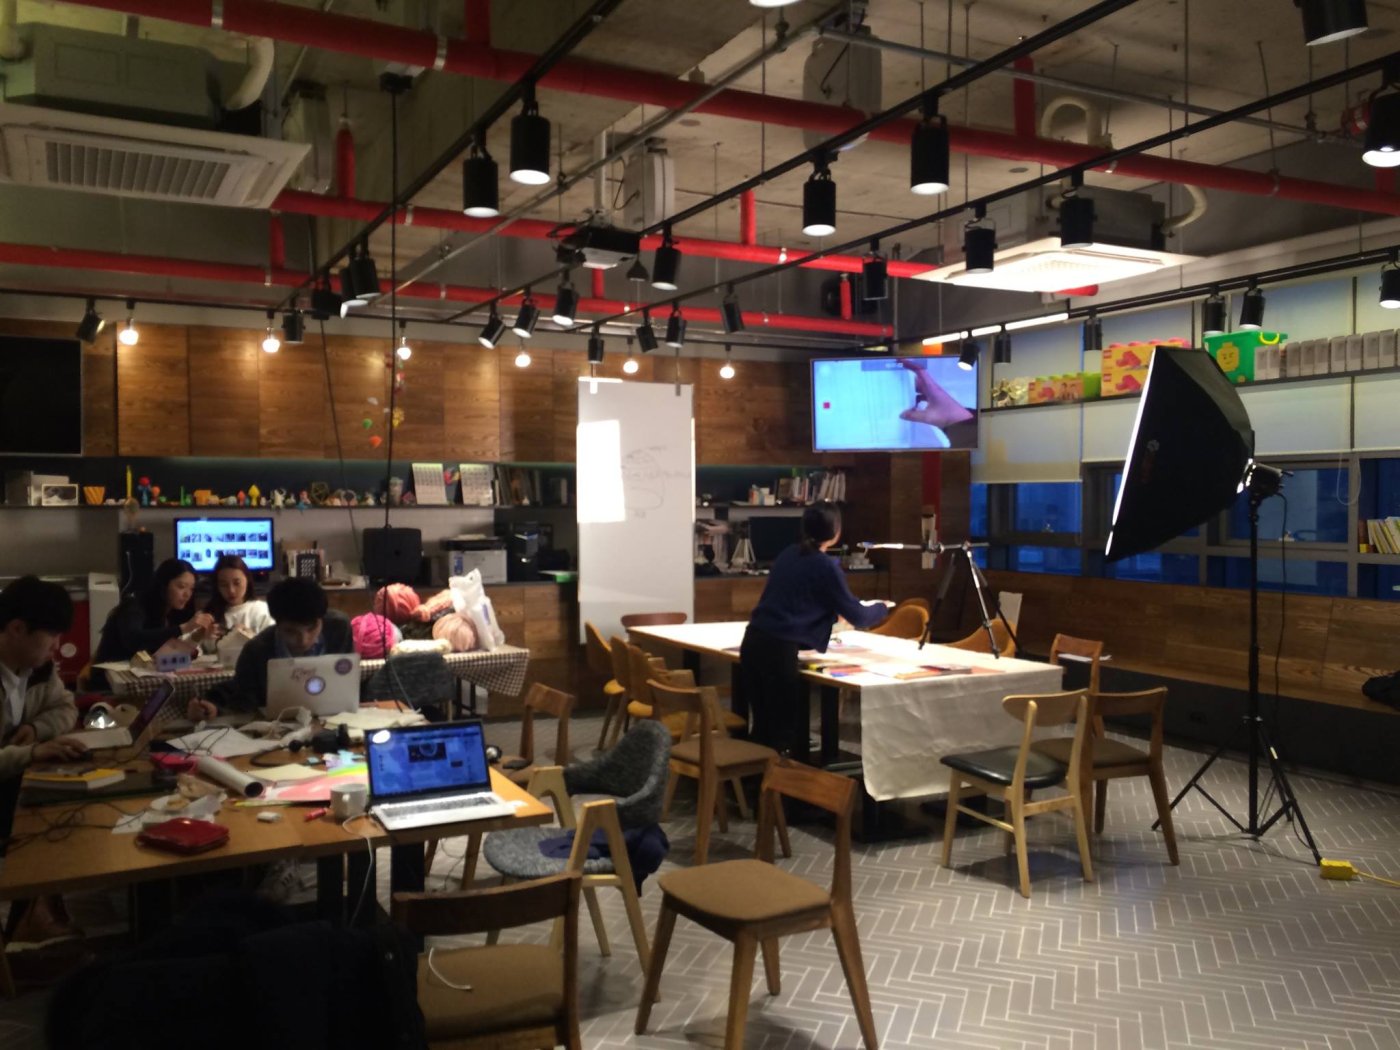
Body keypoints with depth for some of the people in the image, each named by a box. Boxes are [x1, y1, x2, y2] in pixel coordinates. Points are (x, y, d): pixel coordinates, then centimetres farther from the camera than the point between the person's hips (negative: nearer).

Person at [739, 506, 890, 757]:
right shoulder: (826, 567, -5)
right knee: (787, 726, 2)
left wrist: (832, 612, 43)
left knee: (764, 723, 15)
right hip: (779, 649, -7)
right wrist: (880, 608, 23)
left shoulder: (788, 555, 15)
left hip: (754, 641, 7)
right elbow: (857, 617, 2)